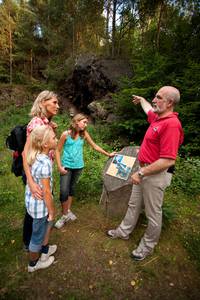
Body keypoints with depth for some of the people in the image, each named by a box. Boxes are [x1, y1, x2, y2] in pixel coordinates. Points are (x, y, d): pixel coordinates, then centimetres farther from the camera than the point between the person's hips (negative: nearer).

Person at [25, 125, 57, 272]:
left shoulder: (36, 156, -6)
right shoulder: (45, 163, -32)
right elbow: (46, 192, -24)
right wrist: (51, 211, -10)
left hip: (32, 198, 8)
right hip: (39, 203, -8)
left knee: (48, 222, 30)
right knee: (38, 234, 18)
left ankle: (45, 250, 54)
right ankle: (33, 264, 46)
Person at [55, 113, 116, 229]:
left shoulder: (84, 134, 0)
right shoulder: (66, 134, -10)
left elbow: (94, 146, 8)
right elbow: (58, 150, -4)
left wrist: (108, 154, 11)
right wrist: (59, 166, -10)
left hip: (78, 166, 3)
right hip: (66, 166, -3)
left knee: (72, 188, 16)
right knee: (64, 191, -5)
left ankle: (68, 210, 34)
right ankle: (64, 215, 16)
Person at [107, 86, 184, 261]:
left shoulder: (171, 124, -23)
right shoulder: (158, 117, 6)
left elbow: (168, 160, -29)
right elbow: (149, 110, 34)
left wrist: (141, 173, -23)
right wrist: (141, 100, 51)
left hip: (157, 175, -9)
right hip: (144, 171, 10)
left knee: (153, 213, 11)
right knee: (134, 205, 22)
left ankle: (148, 246, 34)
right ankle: (124, 231, 42)